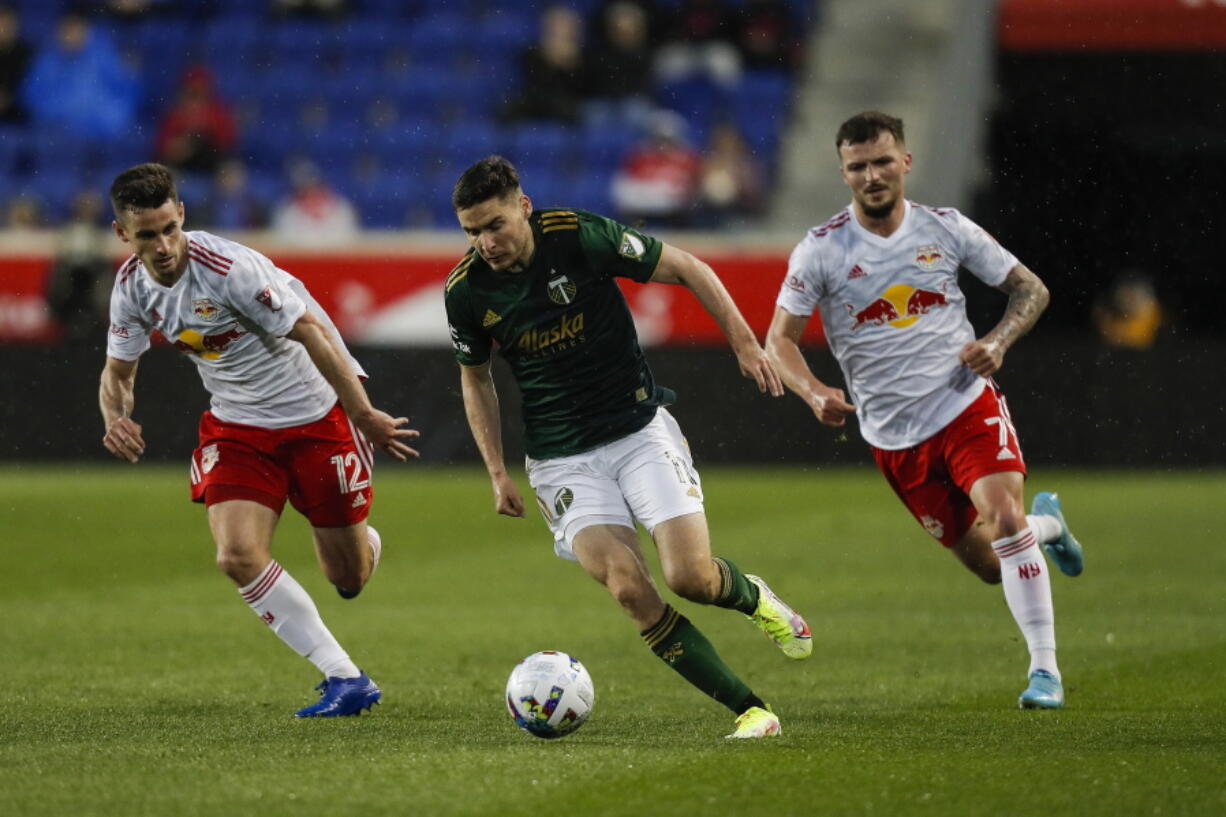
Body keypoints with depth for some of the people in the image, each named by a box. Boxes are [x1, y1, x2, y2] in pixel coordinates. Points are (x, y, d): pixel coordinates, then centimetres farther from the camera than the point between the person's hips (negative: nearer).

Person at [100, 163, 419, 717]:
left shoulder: (229, 268, -28)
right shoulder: (131, 287, -7)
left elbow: (313, 333, -23)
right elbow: (118, 370, 8)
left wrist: (364, 416, -23)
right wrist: (116, 416, -15)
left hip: (316, 411, -5)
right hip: (237, 425, 5)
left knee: (347, 579, 2)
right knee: (238, 556, -18)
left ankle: (363, 545, 44)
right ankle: (346, 679, -8)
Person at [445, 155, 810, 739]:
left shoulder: (580, 236, -16)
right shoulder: (466, 291, -7)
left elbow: (687, 270, -4)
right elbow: (475, 377, 11)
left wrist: (744, 343, -6)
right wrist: (497, 472, 6)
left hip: (640, 428, -1)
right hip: (562, 460, 2)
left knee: (691, 577, -14)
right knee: (630, 591, -18)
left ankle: (752, 595, 24)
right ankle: (749, 710, -9)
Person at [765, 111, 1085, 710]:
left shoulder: (946, 229, 0)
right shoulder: (820, 250, -4)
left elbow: (1030, 289, 9)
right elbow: (779, 339, -4)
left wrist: (997, 342, -11)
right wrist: (814, 393, -24)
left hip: (967, 403, -1)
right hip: (894, 436, 1)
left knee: (1003, 517, -23)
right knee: (987, 565, 3)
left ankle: (1045, 670, -12)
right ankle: (1046, 522, 39)